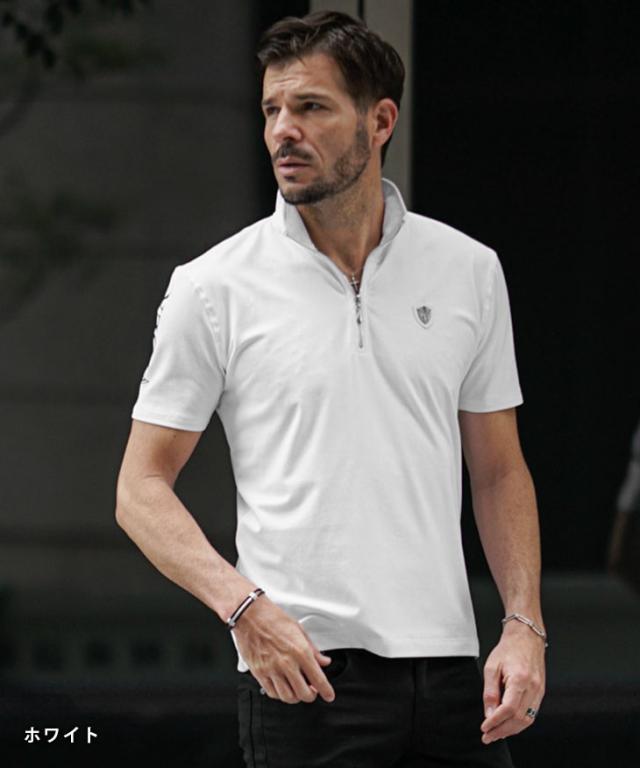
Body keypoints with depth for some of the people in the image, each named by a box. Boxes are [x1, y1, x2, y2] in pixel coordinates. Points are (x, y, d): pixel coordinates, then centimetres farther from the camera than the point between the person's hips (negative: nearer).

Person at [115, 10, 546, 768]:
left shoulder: (470, 271, 8)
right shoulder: (214, 287, -1)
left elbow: (498, 472, 14)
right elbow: (141, 489, 0)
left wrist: (524, 626, 1)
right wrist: (246, 607, -15)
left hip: (450, 671, 3)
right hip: (300, 672, -3)